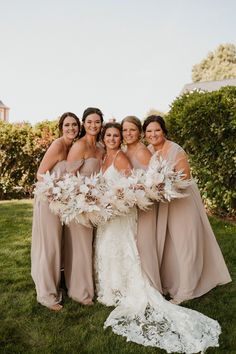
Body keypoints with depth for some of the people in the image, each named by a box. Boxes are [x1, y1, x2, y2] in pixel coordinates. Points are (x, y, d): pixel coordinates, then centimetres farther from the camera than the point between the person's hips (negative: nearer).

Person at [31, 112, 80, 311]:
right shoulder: (58, 145, -17)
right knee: (48, 246, 2)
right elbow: (40, 174, -16)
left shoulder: (74, 147, 7)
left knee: (57, 245, 18)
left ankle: (54, 286, 36)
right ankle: (47, 294, 17)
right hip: (49, 200, -8)